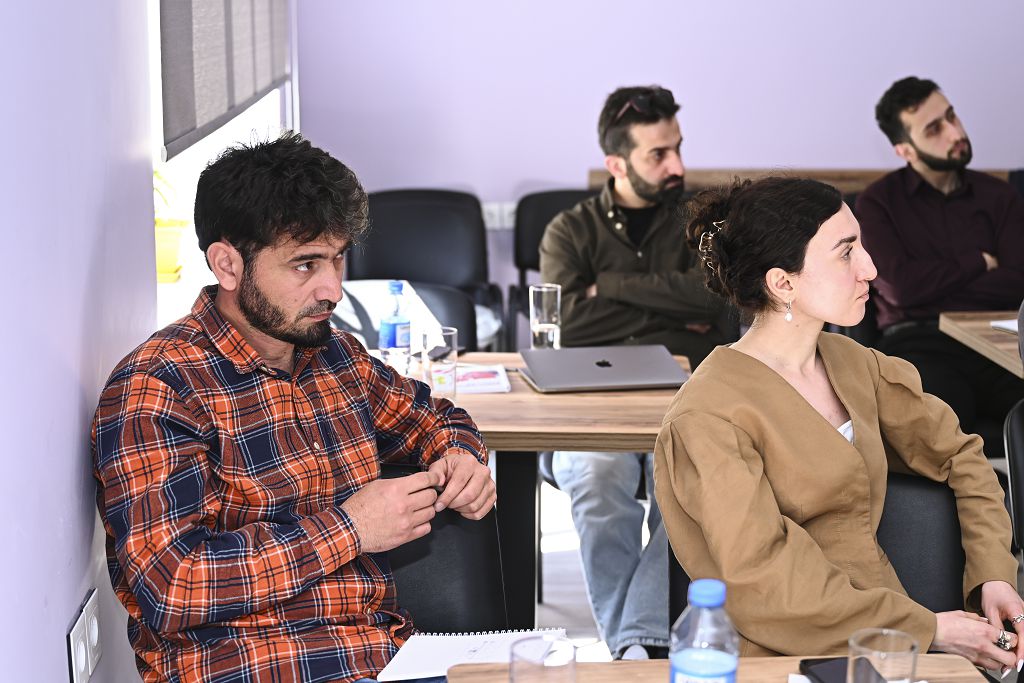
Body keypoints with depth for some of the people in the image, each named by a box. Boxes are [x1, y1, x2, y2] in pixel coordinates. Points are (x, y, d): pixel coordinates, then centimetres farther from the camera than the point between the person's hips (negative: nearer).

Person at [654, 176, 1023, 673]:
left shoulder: (851, 363, 10)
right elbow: (762, 585, -16)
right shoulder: (707, 420, -12)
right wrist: (928, 628, -15)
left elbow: (959, 455, 21)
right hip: (789, 658, -6)